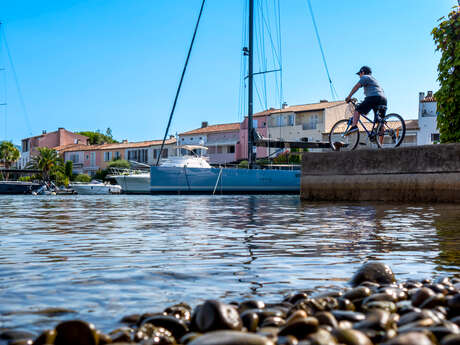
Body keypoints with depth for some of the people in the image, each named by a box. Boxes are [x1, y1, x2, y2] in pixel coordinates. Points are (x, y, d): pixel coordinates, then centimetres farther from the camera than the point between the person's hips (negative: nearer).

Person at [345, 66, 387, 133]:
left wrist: (349, 97, 1)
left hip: (374, 97, -8)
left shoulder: (365, 77, 12)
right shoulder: (374, 79, 38)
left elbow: (356, 87, 0)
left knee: (357, 110, -3)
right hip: (383, 99, 8)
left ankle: (354, 126, -21)